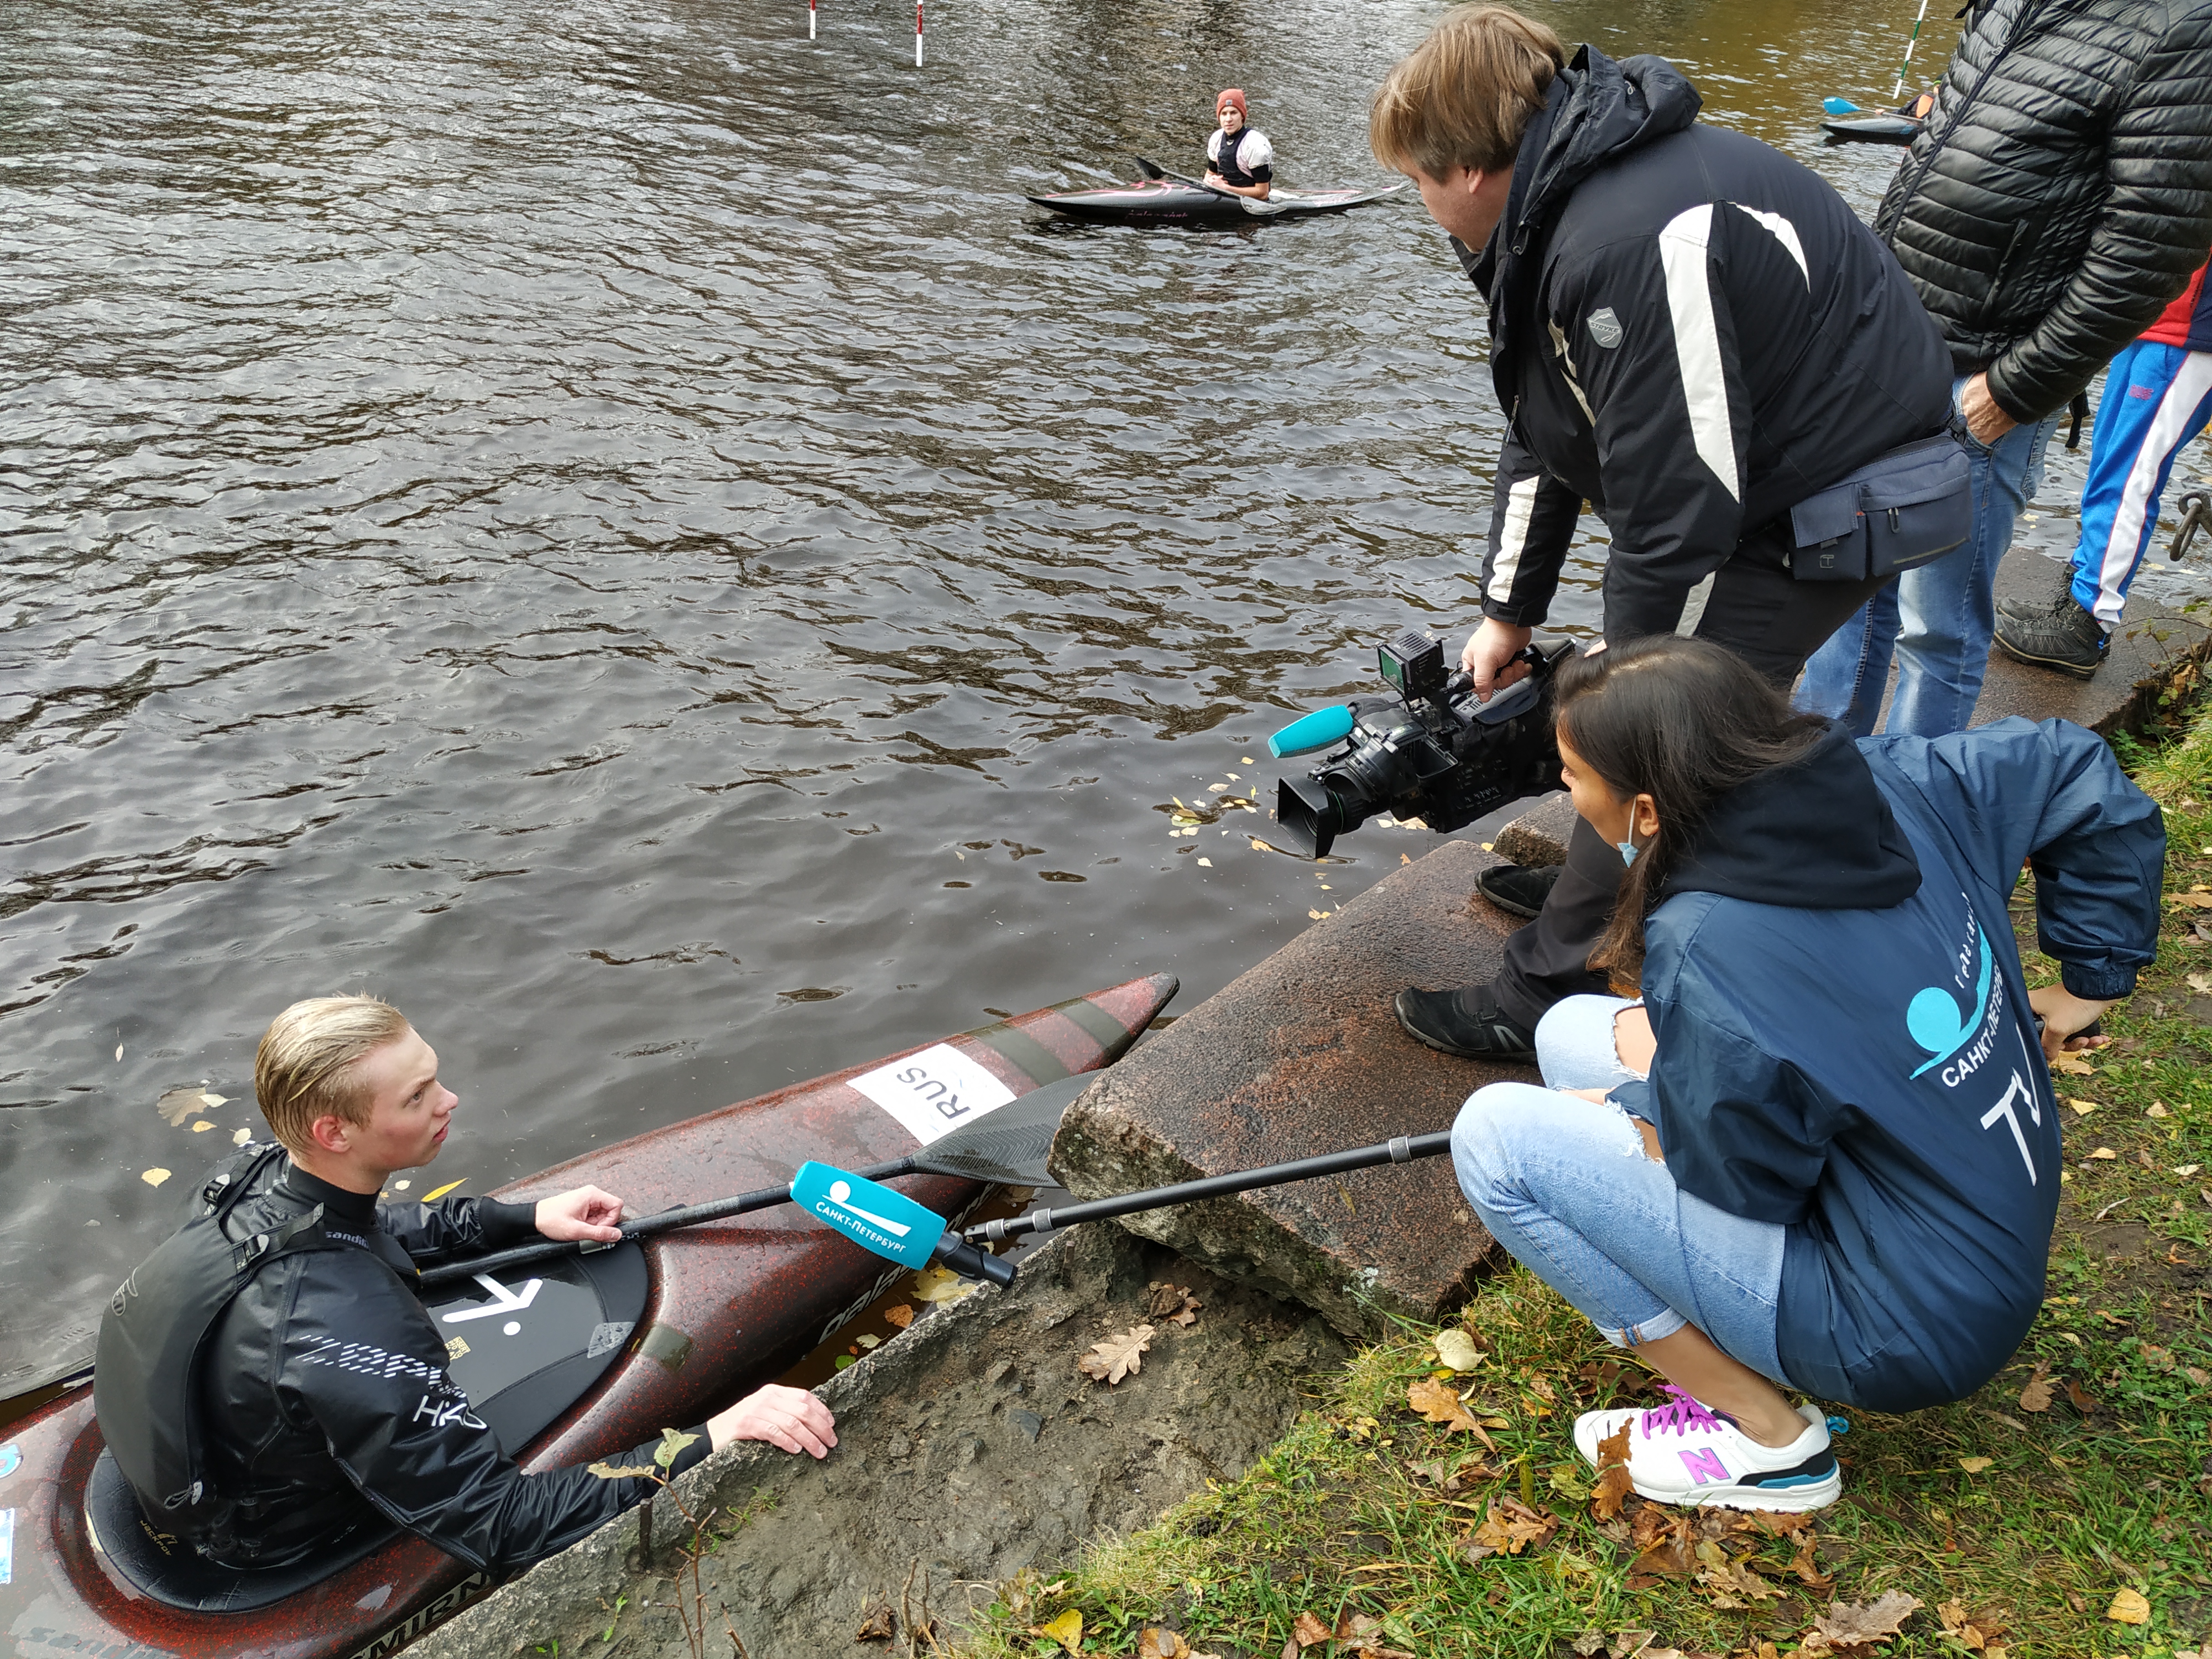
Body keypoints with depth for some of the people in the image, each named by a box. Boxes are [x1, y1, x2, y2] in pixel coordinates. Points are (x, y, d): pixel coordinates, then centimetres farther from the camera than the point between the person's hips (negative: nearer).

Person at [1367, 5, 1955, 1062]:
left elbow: (1675, 499, -28)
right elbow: (1542, 437, 9)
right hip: (1762, 467, 10)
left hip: (1835, 497, -10)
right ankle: (1608, 885, 36)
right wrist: (1509, 614, 12)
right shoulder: (1560, 201, 2)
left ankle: (1546, 997, 2)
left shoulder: (1632, 243, -32)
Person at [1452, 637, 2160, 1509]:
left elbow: (1751, 1181, -21)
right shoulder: (1891, 784, -9)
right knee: (1571, 1032, 8)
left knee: (1499, 1134, -13)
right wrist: (2094, 976, 12)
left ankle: (1765, 1441, 1)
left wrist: (1643, 1092, -3)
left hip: (1905, 1331, -8)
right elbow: (2077, 767, 6)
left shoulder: (1707, 956, -31)